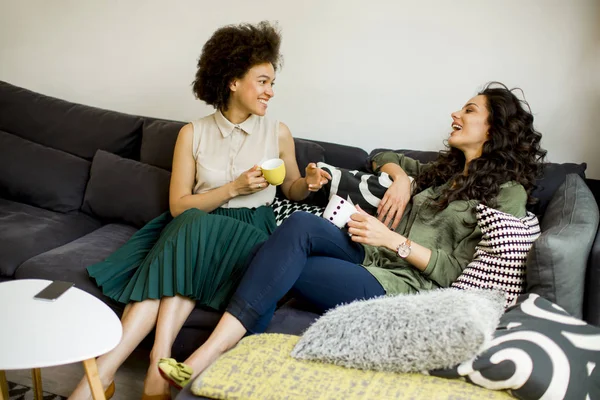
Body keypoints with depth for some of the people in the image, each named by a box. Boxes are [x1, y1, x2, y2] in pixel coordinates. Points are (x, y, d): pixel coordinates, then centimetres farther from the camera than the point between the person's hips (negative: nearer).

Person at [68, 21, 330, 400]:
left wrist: (308, 183, -4)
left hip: (251, 231, 0)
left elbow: (290, 190, 19)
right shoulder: (193, 133, 3)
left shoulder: (278, 133, 6)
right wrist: (234, 188, -14)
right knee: (187, 225, -36)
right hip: (196, 229, 1)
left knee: (192, 231, -33)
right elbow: (179, 205, -2)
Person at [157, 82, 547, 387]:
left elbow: (455, 272, -7)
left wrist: (392, 239, -14)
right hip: (370, 257, 7)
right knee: (301, 224, -24)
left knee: (279, 266, -23)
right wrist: (401, 178, 13)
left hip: (401, 285, -7)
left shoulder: (507, 193, 1)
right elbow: (385, 158, 36)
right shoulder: (447, 170, 23)